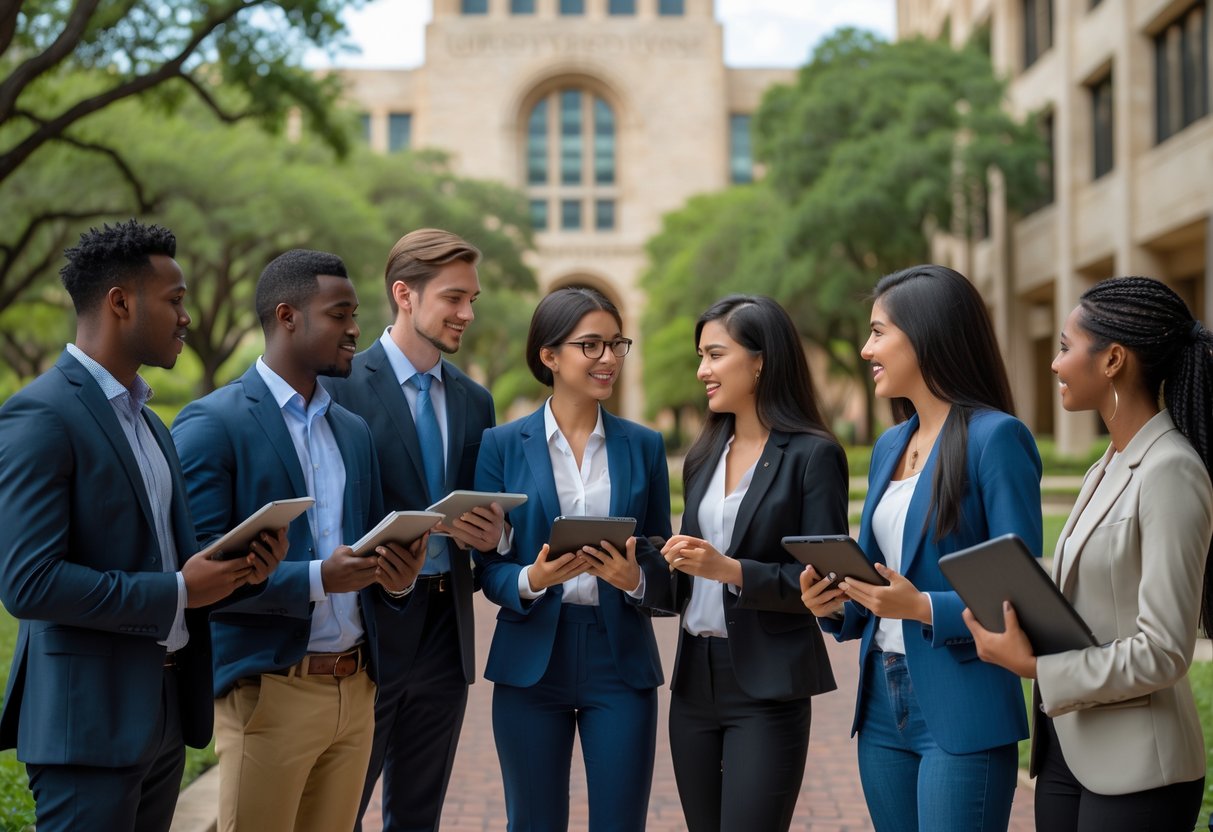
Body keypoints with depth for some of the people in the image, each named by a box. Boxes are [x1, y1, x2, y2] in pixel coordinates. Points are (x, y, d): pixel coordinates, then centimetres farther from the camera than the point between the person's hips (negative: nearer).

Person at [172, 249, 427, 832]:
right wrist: (318, 579, -23)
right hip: (269, 692, -6)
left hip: (356, 690, 6)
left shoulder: (354, 431, 15)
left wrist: (398, 578, -5)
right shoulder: (211, 424, -7)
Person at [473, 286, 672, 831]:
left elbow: (660, 559, 8)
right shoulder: (503, 445, 1)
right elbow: (487, 565, 1)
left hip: (621, 658, 1)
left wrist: (635, 578, -14)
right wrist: (531, 580, -20)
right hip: (532, 660, -1)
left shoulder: (643, 446, 6)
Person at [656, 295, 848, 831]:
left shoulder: (813, 454, -7)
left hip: (768, 686, -6)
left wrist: (731, 570, -22)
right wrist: (669, 566, -3)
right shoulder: (704, 456, 13)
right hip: (695, 678, 7)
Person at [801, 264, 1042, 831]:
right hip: (883, 705, 8)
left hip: (961, 714, -7)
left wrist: (924, 608, -24)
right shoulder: (890, 445, 13)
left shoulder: (995, 437, -11)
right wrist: (834, 605, 1)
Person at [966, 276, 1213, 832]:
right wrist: (1015, 631, -4)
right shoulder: (1106, 471, 10)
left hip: (1135, 769, -8)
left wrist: (1034, 667, -15)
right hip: (1067, 747, 8)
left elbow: (1164, 652, -20)